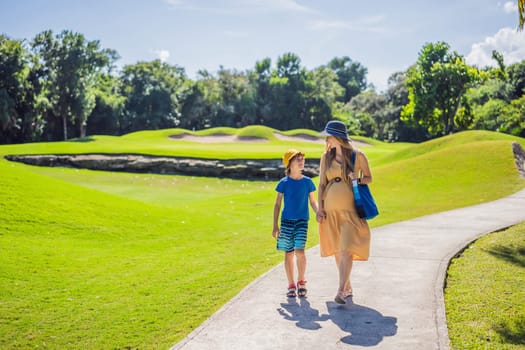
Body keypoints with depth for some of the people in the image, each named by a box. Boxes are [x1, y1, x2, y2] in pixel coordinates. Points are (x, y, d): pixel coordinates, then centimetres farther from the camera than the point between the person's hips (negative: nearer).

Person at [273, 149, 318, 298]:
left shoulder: (307, 181, 2)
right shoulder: (284, 183, -2)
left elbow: (313, 202, 8)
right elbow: (277, 204, 3)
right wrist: (275, 226, 0)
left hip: (302, 221, 0)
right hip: (287, 221, 0)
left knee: (299, 251, -12)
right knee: (289, 253, 4)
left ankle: (301, 281, 9)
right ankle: (291, 285, 16)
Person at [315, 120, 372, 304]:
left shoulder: (358, 155, -3)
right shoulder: (326, 156, 6)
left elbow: (369, 178, 8)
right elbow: (321, 184, 7)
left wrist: (358, 179, -14)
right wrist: (320, 208, 0)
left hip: (350, 209, -4)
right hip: (330, 208, 4)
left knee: (346, 249, -13)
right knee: (336, 249, 10)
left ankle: (341, 291, -12)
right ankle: (348, 287, 25)